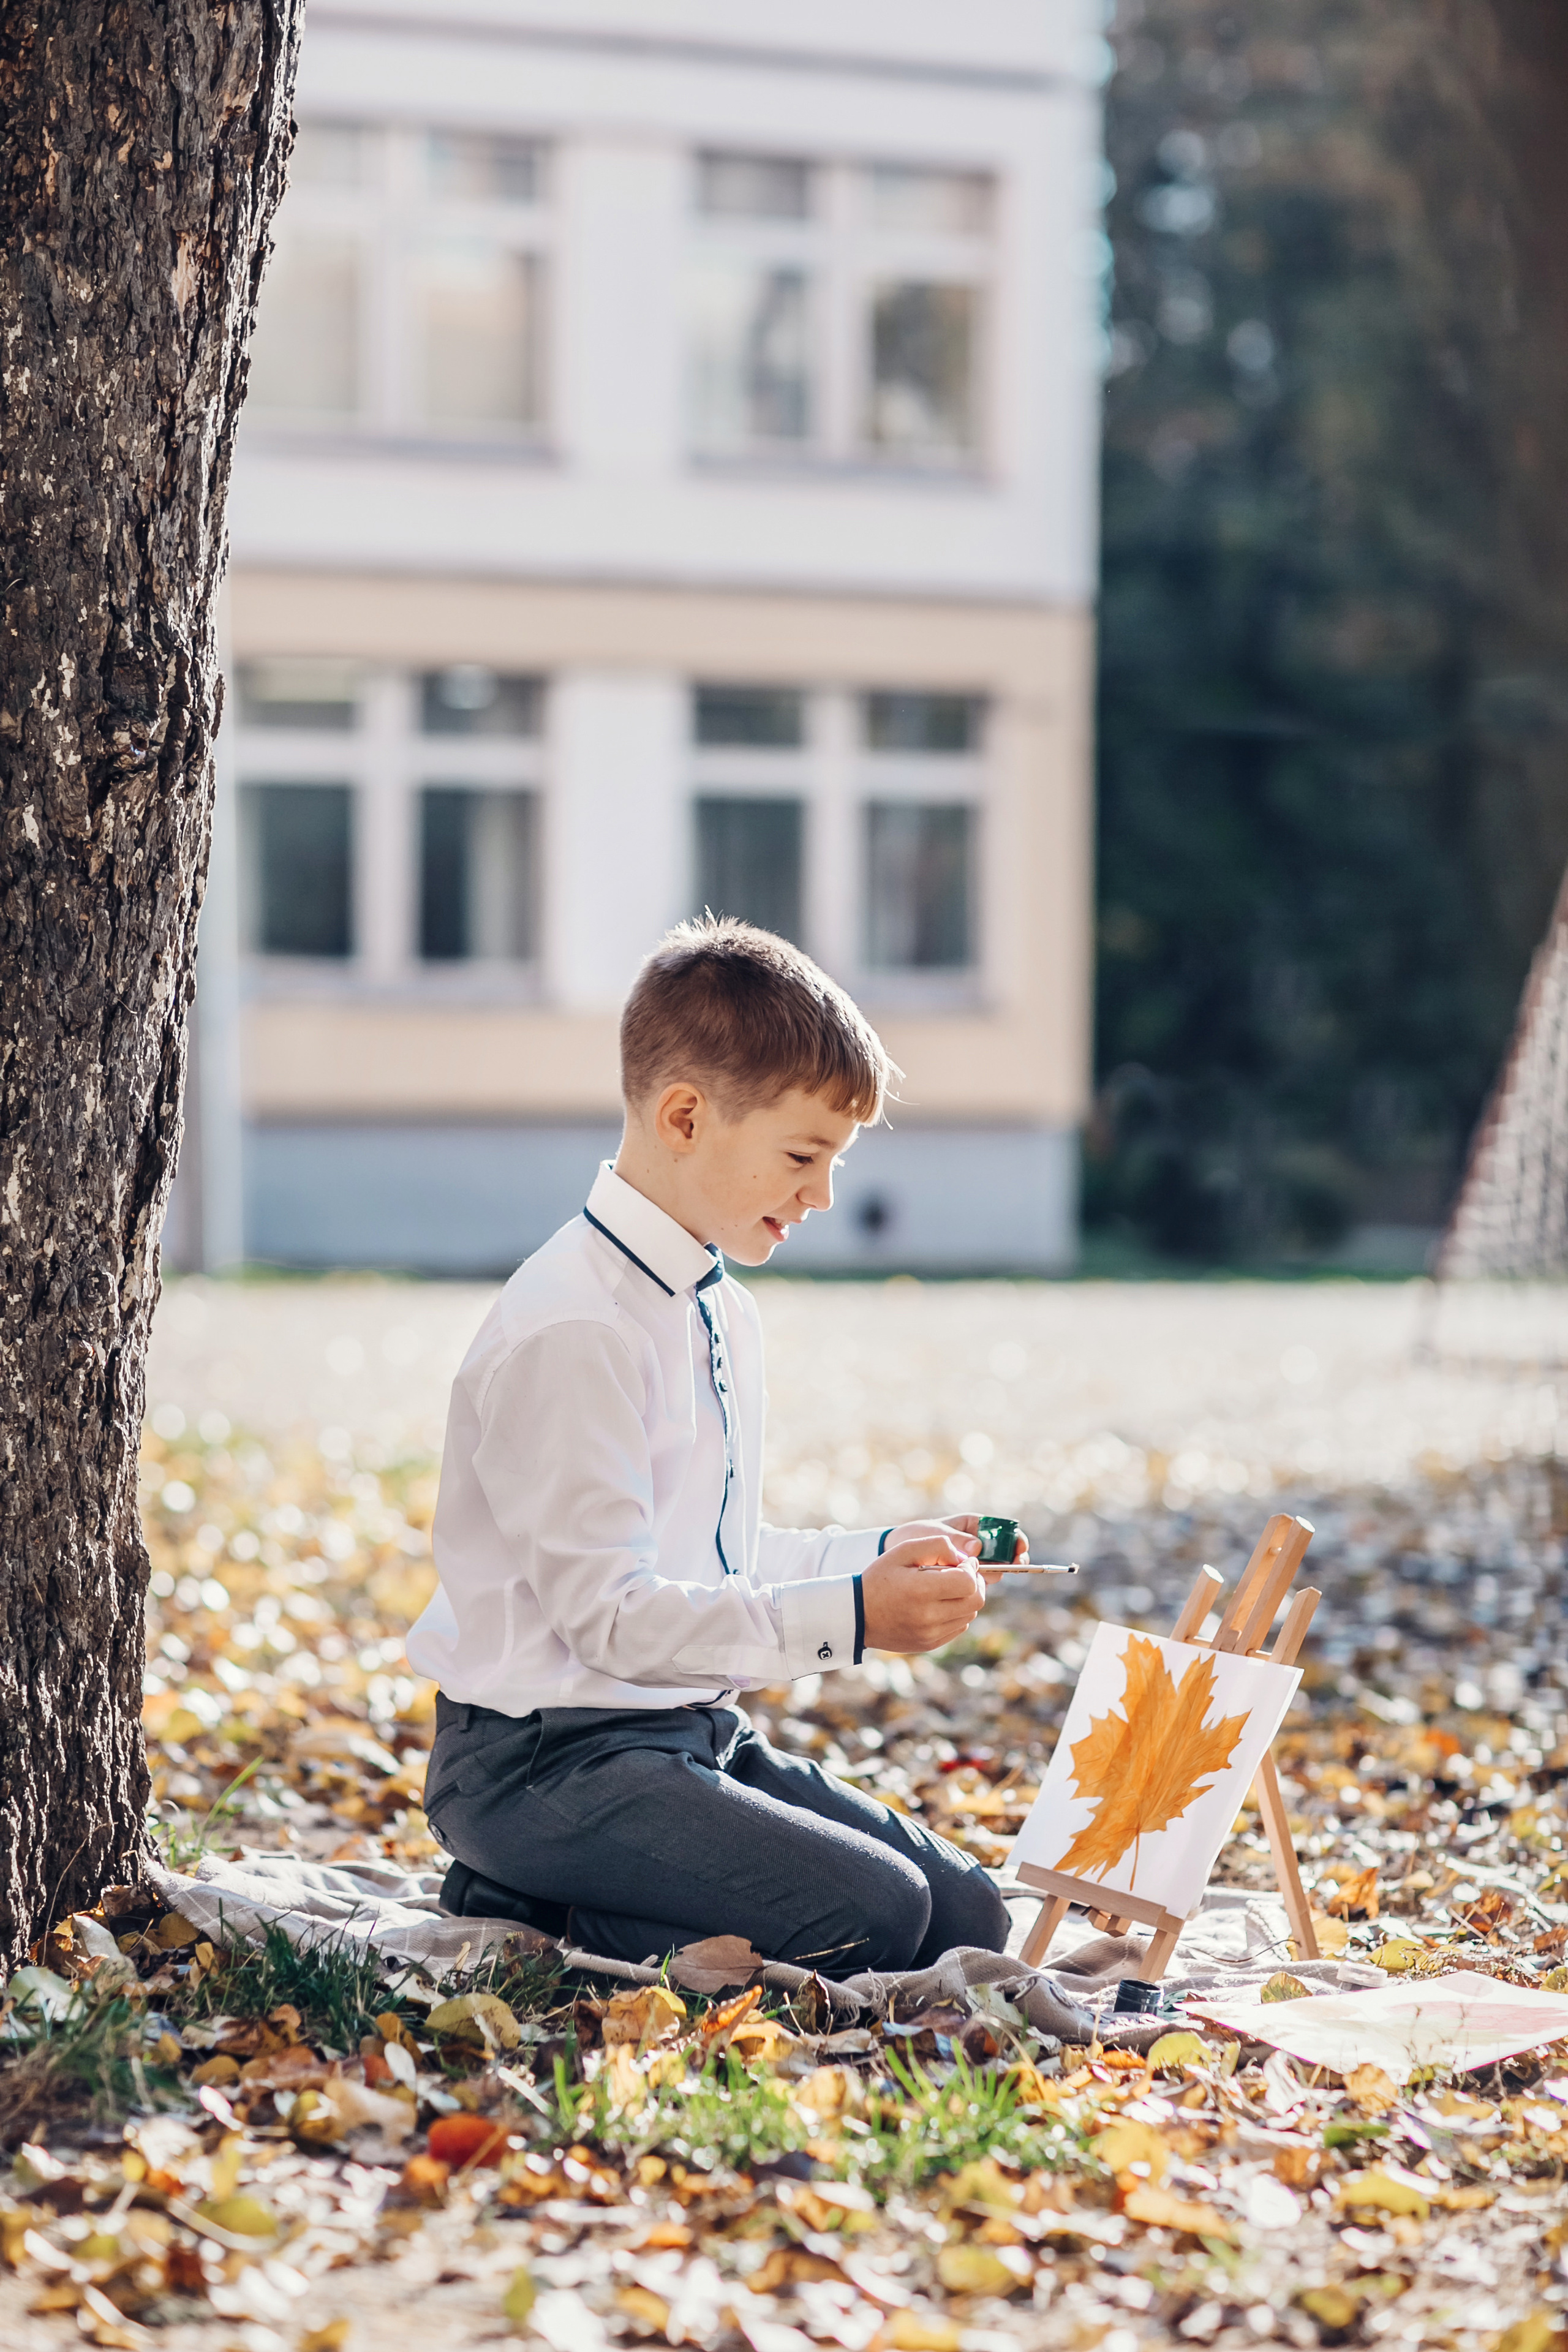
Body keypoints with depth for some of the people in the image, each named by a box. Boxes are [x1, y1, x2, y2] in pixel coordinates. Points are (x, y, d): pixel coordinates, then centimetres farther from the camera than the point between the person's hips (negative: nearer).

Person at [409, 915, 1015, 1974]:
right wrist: (848, 1618, -25)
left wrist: (879, 1557, 6)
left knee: (968, 1917, 0)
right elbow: (605, 1609, -23)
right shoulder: (572, 1330, -19)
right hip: (548, 1759, -10)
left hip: (692, 1729, 10)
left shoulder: (726, 1312, 13)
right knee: (873, 1914, -23)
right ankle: (530, 1913, -7)